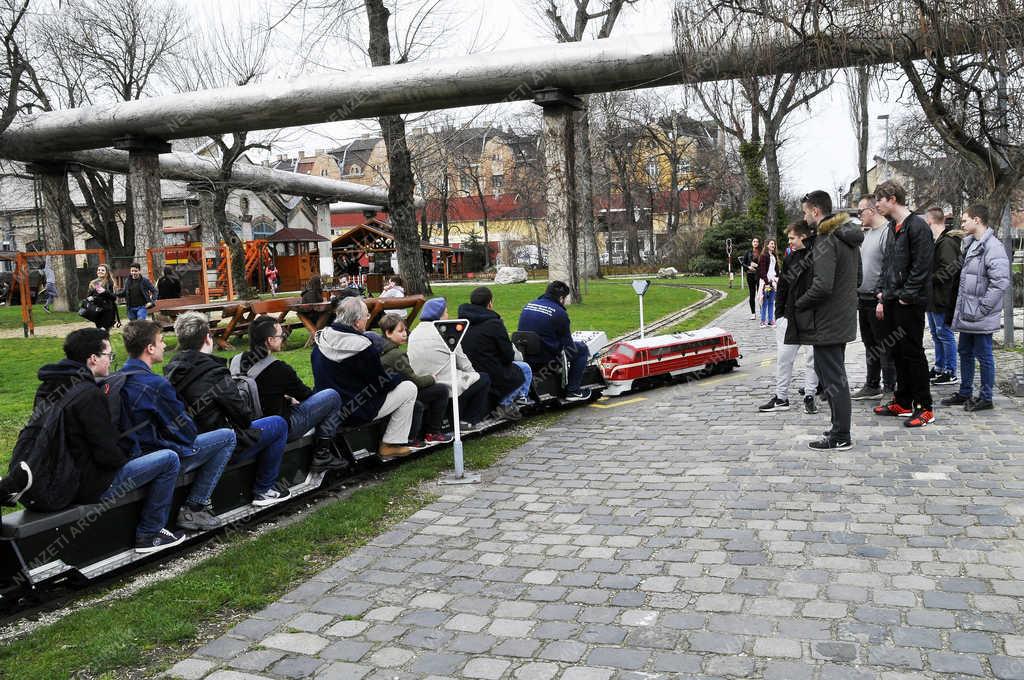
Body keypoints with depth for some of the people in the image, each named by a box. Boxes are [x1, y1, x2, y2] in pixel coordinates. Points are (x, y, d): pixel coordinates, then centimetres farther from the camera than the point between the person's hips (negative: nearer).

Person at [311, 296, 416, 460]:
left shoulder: (321, 337, -1)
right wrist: (399, 377, 9)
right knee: (409, 388, 4)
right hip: (354, 413, -8)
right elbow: (382, 382, -13)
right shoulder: (364, 348, -24)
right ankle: (391, 444, 8)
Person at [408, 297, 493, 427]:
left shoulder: (413, 333, 9)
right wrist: (473, 373, 20)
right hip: (447, 389, -8)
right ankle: (470, 420, 13)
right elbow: (463, 363, -3)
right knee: (484, 380, 14)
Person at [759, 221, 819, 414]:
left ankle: (809, 395, 18)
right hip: (791, 316, 5)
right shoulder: (790, 258, 8)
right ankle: (781, 397, 14)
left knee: (814, 358, 6)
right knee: (783, 356, 5)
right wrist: (779, 313, 9)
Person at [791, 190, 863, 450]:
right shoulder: (849, 237, 12)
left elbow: (822, 285, -27)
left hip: (827, 321, -10)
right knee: (835, 374, 19)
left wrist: (799, 303, -12)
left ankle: (840, 436, 5)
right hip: (844, 317, 10)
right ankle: (839, 428, 28)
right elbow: (857, 276, 19)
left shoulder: (826, 240, -19)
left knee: (833, 378, -2)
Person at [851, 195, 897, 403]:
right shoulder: (865, 233, 13)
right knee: (869, 345, 17)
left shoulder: (887, 232, -14)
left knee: (884, 347, -2)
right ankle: (872, 386, 27)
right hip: (863, 299, 9)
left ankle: (889, 389, 6)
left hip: (878, 300, -9)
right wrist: (857, 292, 11)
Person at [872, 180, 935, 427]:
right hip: (892, 301, 9)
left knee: (913, 353, -3)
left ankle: (924, 408, 5)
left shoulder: (917, 226, -13)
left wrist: (906, 296, -17)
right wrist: (882, 296, 13)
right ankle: (903, 402, 23)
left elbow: (921, 267, -17)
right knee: (898, 352, 13)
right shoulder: (893, 228, 15)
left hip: (909, 303, -9)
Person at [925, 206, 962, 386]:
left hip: (942, 298, -10)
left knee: (945, 334, -2)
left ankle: (951, 373, 6)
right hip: (933, 297, 10)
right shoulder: (936, 241, 14)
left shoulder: (946, 242, -18)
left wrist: (930, 279, -20)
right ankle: (939, 368, 28)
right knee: (936, 334, 17)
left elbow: (950, 269, -24)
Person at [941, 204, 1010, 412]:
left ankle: (986, 397, 12)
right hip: (966, 313, 10)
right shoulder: (970, 243, 13)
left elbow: (1000, 282, -23)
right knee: (965, 352, 17)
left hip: (981, 317, -9)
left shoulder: (993, 247, -17)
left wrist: (983, 308, -20)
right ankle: (965, 393, 29)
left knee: (983, 355, 1)